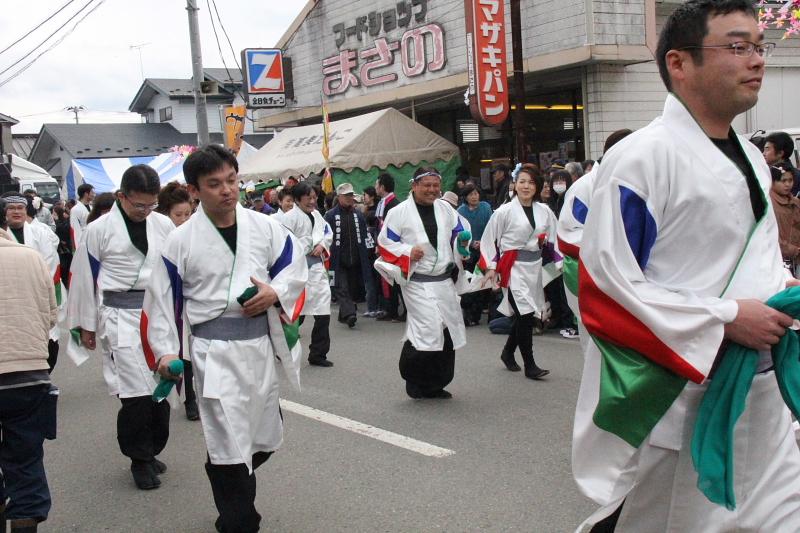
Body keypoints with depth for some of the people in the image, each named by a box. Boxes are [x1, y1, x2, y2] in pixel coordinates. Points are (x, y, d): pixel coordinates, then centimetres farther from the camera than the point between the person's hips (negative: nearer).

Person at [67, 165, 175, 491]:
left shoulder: (164, 226, 5)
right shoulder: (99, 230, -4)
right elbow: (85, 279, 2)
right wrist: (86, 325, 5)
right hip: (121, 317, -4)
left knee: (160, 388, 8)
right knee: (137, 391, -9)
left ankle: (150, 451, 26)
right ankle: (140, 458, 8)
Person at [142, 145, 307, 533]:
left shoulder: (265, 227, 0)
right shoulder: (180, 241, -6)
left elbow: (296, 266, 9)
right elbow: (162, 299, -1)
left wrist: (275, 292, -10)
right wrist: (165, 351, -7)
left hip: (261, 344, 4)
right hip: (214, 351, -4)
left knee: (265, 438, 19)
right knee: (229, 445, -3)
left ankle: (232, 488, 47)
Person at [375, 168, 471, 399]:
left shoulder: (445, 209, 8)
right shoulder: (399, 212, -6)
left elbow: (458, 232, 19)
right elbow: (384, 243, -3)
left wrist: (462, 242, -4)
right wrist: (407, 252, -17)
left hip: (444, 280, 6)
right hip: (417, 282, -6)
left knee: (449, 330, 9)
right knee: (429, 328, -17)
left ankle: (435, 385, 24)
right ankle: (414, 379, 5)